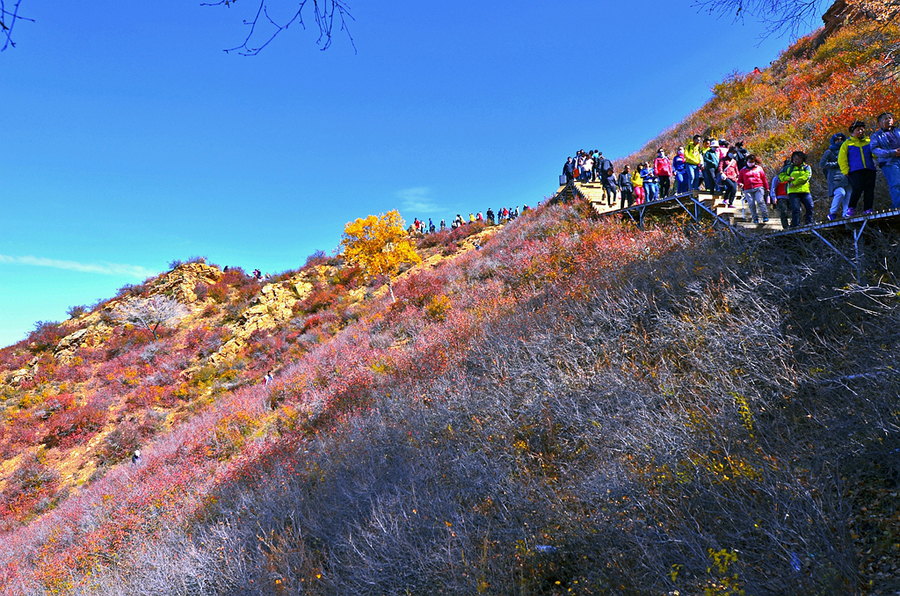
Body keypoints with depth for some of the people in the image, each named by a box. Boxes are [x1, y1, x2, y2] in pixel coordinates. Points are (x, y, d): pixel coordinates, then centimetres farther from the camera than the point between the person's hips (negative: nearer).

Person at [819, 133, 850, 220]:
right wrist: (837, 164, -6)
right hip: (835, 177, -6)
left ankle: (846, 214, -4)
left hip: (846, 177, 6)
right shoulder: (829, 151, 9)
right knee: (840, 193, -25)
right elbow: (822, 164, -3)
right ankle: (832, 213, -18)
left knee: (848, 195, -5)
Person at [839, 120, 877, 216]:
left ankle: (868, 210, -4)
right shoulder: (847, 144, 13)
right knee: (858, 188, -21)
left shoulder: (869, 141, 20)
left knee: (869, 189, -5)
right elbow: (841, 159, 9)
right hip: (855, 171, -3)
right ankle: (851, 208, -7)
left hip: (869, 169, 3)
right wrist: (846, 171, -2)